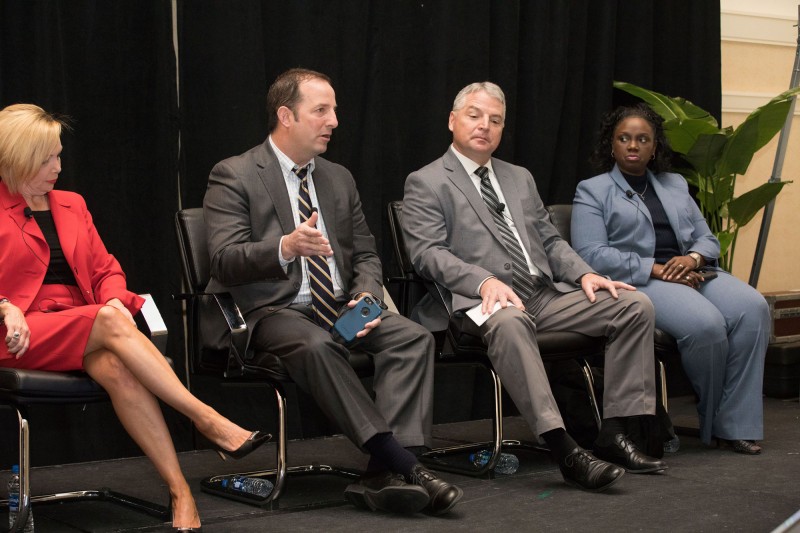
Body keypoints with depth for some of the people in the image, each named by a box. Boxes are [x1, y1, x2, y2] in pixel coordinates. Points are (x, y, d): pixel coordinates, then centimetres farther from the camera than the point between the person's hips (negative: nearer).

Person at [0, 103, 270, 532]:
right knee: (110, 321, -33)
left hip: (81, 328, 4)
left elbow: (106, 271, 19)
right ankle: (207, 420, -37)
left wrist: (116, 299, -3)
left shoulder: (71, 205, 21)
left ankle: (180, 492, -42)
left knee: (114, 366, -33)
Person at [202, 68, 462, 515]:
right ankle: (403, 464, -37)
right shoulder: (234, 176, -2)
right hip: (271, 311, -5)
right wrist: (285, 248, -32)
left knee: (413, 337, -21)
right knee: (316, 345, -38)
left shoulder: (339, 178, 18)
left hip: (339, 310, 6)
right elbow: (224, 261, -13)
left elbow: (365, 255, 19)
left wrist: (366, 297, -4)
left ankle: (386, 475, -32)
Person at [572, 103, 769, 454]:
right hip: (639, 282, -5)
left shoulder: (675, 185, 26)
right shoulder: (592, 191, 9)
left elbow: (707, 239, 20)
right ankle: (710, 422, -10)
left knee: (752, 307, -26)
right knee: (705, 323, -33)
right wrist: (656, 270, -14)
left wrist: (692, 258, -6)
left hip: (691, 274, 5)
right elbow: (592, 254, -6)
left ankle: (735, 425, -22)